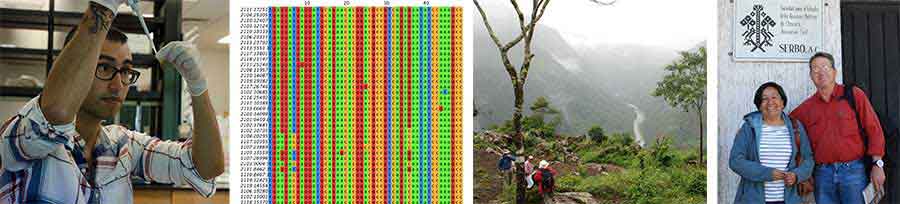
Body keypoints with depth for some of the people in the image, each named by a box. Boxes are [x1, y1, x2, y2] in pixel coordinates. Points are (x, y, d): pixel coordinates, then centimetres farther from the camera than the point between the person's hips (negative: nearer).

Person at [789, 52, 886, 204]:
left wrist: (877, 164, -5)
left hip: (853, 170, -2)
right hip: (822, 173, 2)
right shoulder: (806, 107, 8)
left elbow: (873, 129, 0)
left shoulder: (854, 95, 2)